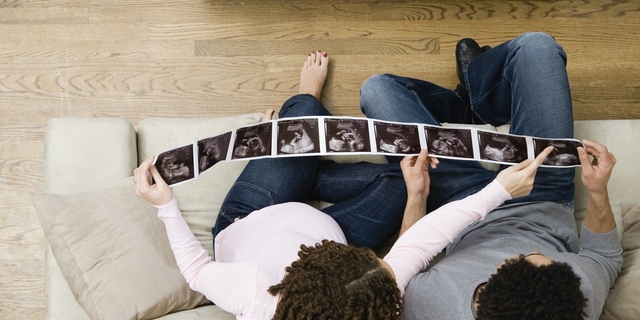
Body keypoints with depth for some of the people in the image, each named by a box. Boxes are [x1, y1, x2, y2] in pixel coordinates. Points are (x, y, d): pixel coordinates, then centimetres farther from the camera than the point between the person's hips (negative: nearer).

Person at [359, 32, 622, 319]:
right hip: (544, 201, 1)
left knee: (378, 88, 0)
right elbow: (605, 258, -12)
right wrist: (598, 193, -26)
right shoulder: (583, 295, -39)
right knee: (536, 46, -2)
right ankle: (475, 102, 35)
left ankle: (465, 108, 33)